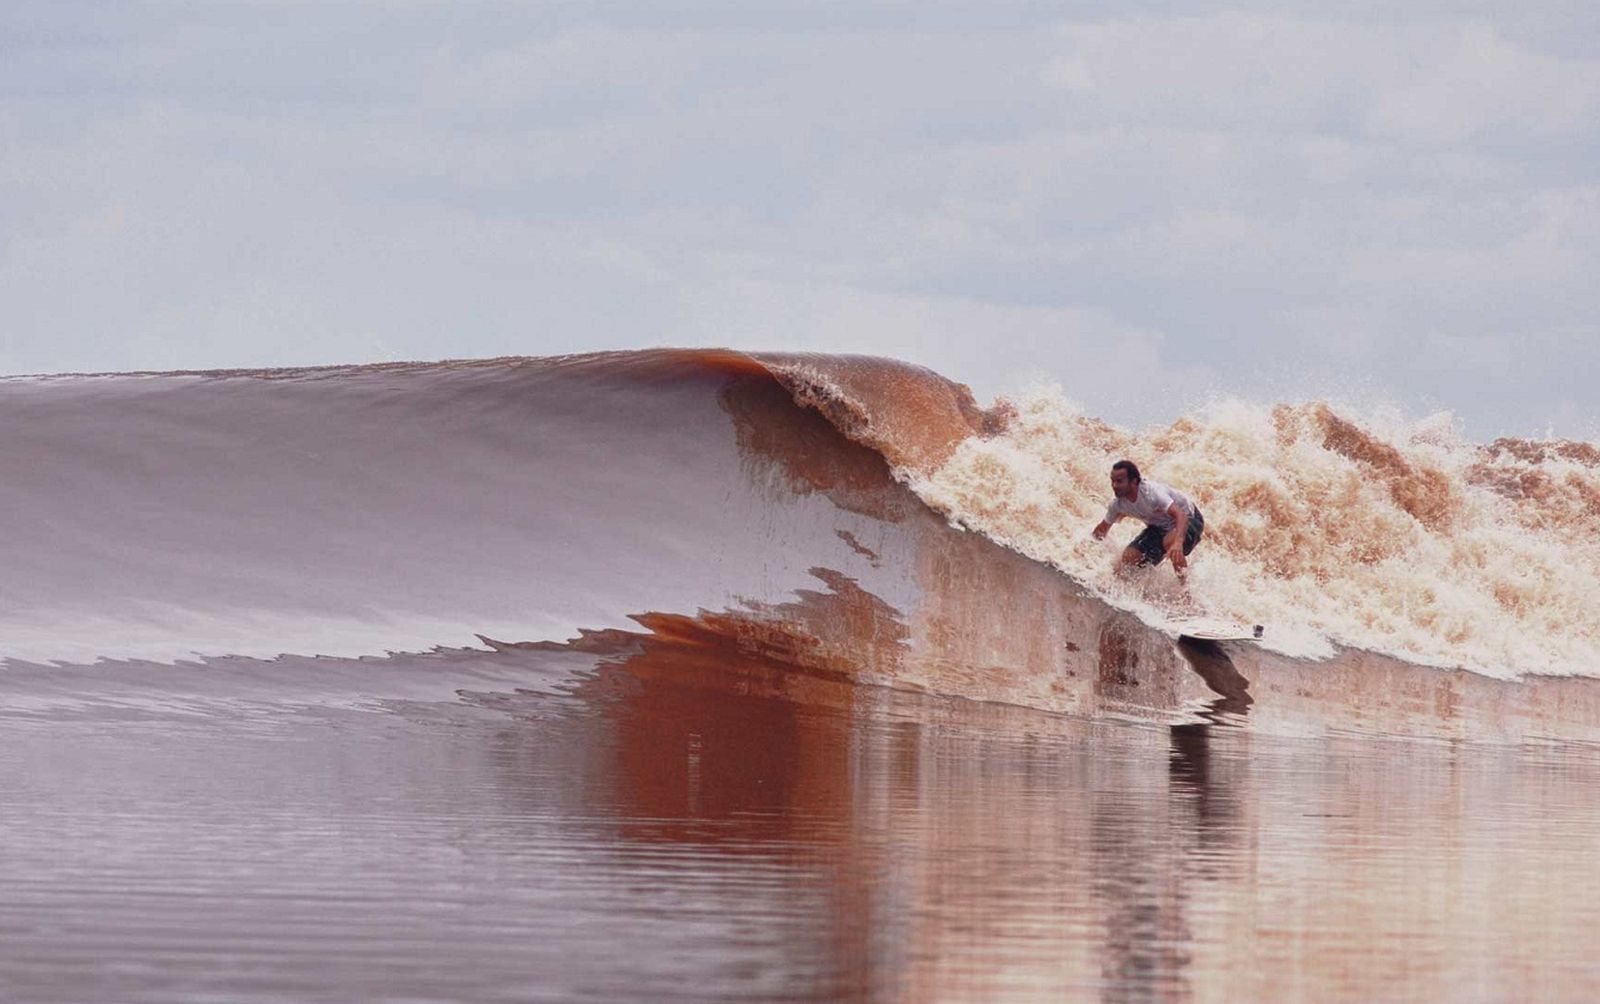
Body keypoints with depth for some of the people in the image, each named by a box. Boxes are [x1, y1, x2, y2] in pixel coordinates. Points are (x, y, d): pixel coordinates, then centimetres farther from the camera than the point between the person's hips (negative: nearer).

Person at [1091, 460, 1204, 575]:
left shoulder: (1152, 493, -37)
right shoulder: (1118, 503, -14)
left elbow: (1180, 515, -51)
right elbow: (1104, 527, 9)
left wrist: (1178, 544, -66)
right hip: (1158, 528, 6)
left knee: (1170, 541, -42)